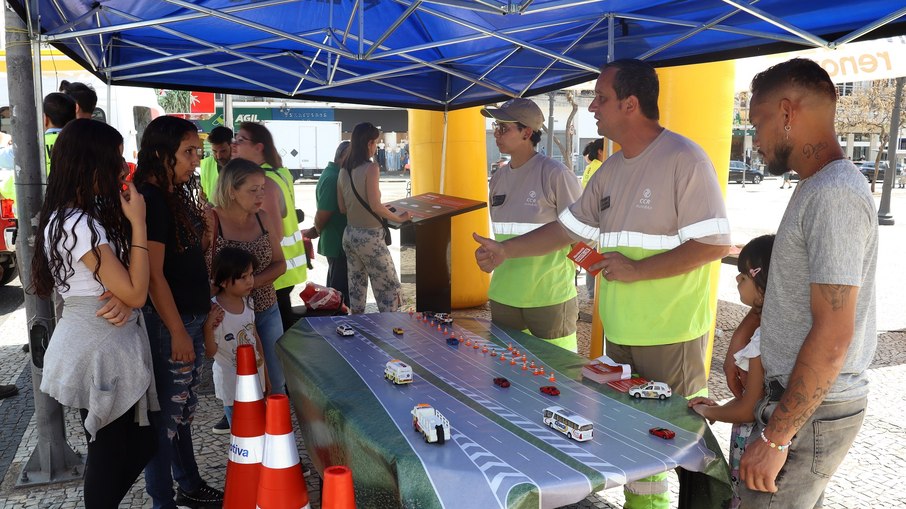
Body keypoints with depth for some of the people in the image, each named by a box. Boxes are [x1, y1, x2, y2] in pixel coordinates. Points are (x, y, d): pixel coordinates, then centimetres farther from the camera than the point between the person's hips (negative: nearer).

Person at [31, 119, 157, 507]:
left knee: (138, 446, 18)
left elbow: (113, 283, 11)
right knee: (111, 453, 8)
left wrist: (126, 220, 2)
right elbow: (135, 294, -24)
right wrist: (137, 223, -21)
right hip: (100, 352, -10)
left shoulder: (71, 218, 8)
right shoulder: (80, 226, -24)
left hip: (101, 346, 10)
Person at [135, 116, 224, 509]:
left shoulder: (177, 195, 10)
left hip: (191, 317, 9)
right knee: (167, 413, 3)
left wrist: (206, 307, 17)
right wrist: (177, 331, -18)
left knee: (182, 409, 19)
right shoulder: (150, 200, -18)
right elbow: (153, 275, -20)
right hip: (168, 323, -9)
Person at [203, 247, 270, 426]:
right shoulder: (213, 310, -20)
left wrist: (265, 373, 15)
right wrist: (209, 328, -32)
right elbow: (210, 352, -14)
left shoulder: (248, 302, 0)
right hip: (232, 382, -6)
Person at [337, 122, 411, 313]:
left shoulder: (344, 171, 5)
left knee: (356, 286, 14)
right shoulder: (370, 168, -14)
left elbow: (342, 208, 10)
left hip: (349, 235, 7)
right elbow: (375, 205, -17)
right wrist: (399, 218, -4)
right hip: (370, 237, -7)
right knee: (388, 288, 3)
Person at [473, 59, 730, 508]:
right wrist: (505, 249, 12)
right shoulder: (611, 169, 11)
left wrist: (636, 270, -19)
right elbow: (568, 228, 17)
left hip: (671, 336, -7)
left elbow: (715, 244, -17)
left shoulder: (684, 160, -13)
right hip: (619, 331, 7)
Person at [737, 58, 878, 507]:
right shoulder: (822, 187, 11)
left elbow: (832, 336, -25)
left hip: (811, 413, -9)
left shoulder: (833, 195, -21)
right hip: (805, 397, 9)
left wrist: (775, 437, -21)